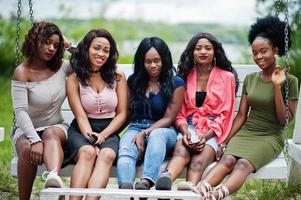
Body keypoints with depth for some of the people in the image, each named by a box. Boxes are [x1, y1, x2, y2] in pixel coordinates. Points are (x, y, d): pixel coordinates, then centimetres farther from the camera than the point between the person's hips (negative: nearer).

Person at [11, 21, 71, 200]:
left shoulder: (61, 68, 6)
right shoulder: (22, 72, -8)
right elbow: (21, 111, -17)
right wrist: (35, 140, -31)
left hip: (56, 127, 2)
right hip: (26, 130, -2)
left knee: (51, 134, -35)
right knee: (28, 149, -36)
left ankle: (53, 176, -65)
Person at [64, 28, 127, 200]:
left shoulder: (118, 77, 9)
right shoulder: (74, 79, 5)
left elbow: (122, 114, 5)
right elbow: (80, 115, -4)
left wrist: (103, 135, -10)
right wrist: (91, 136, -23)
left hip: (109, 130, 1)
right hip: (82, 130, -1)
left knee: (107, 154, -33)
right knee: (88, 152, -34)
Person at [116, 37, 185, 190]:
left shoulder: (176, 83, 4)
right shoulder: (134, 81, 15)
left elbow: (168, 118, -2)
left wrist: (145, 134, -14)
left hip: (163, 130, -2)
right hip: (136, 128, 2)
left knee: (157, 135, -39)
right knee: (125, 151, -33)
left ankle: (145, 183, -61)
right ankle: (125, 188, -63)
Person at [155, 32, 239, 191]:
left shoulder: (226, 77, 9)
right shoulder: (186, 76, 15)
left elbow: (224, 114, 3)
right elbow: (180, 112, 12)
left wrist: (206, 136, -12)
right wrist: (185, 131, -10)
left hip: (213, 131, -1)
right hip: (190, 126, 1)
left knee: (199, 160, -33)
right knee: (181, 151, -34)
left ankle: (190, 188, -63)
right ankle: (165, 179, -64)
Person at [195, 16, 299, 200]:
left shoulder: (290, 81, -1)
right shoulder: (250, 79, 11)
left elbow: (285, 120, -5)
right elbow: (241, 115, 11)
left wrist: (277, 87, -13)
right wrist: (226, 140, -1)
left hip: (271, 136, -3)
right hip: (245, 132, 4)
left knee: (244, 164, -34)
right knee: (227, 160, -30)